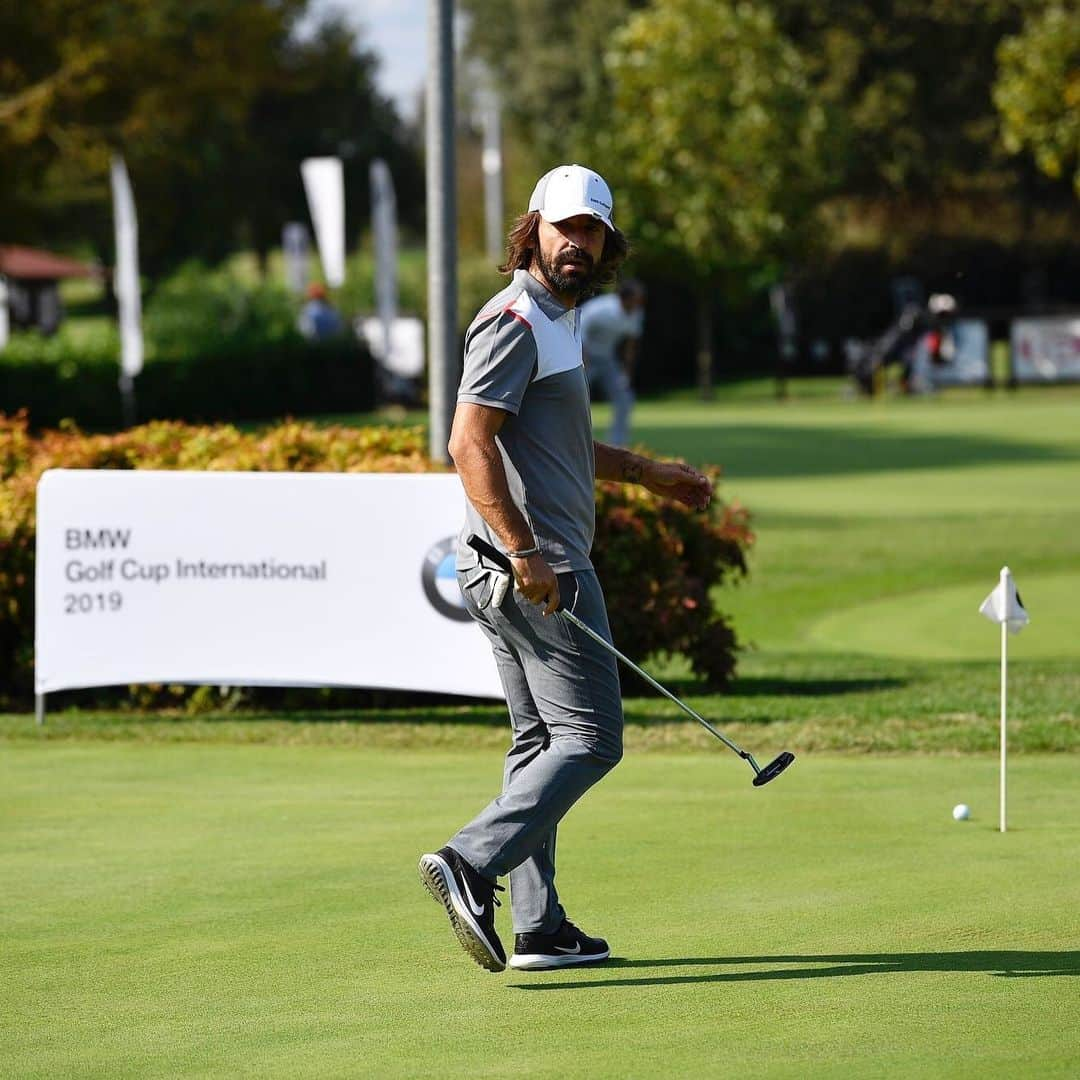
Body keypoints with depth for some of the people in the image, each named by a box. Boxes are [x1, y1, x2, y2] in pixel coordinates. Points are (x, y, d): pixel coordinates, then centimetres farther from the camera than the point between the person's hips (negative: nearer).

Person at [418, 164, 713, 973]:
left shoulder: (556, 320, 20)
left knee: (541, 741, 10)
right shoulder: (515, 321, -12)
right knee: (590, 737, -11)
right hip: (535, 570, -10)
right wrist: (524, 552, -27)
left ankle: (539, 928, 12)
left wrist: (651, 474, 37)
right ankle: (470, 864, -20)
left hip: (534, 568, 10)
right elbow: (470, 443, -22)